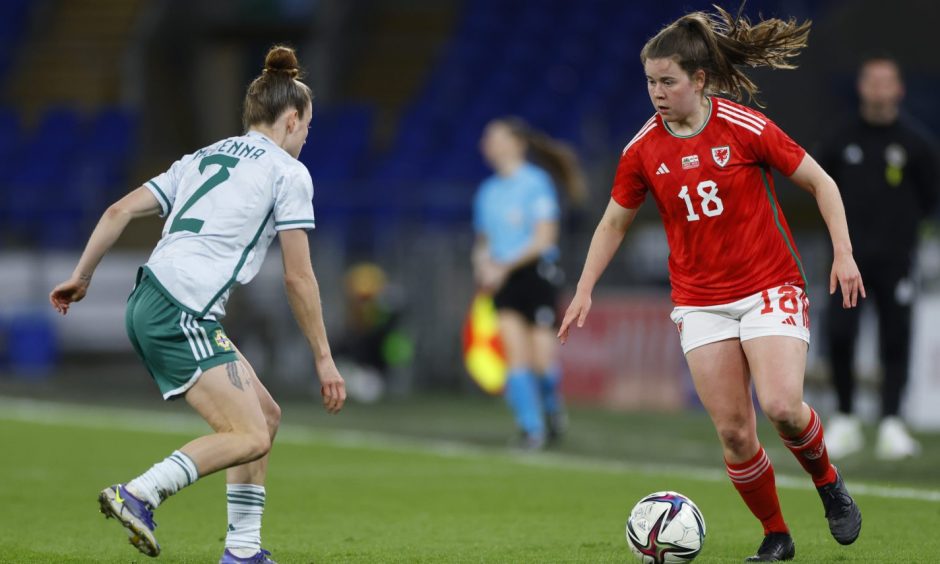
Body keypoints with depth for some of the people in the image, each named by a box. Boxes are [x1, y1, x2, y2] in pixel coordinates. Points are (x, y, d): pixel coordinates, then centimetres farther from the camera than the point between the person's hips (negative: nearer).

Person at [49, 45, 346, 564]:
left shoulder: (203, 159, 23)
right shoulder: (287, 172, 2)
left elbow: (120, 212, 17)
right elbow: (298, 278, -1)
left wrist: (82, 277, 23)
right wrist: (323, 359, 4)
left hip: (147, 305, 9)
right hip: (182, 312, -9)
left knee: (265, 415, 14)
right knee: (249, 437, -13)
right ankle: (139, 495, -20)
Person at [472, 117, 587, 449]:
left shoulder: (536, 182, -7)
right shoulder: (488, 192, 12)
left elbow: (544, 238, -12)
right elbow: (484, 241, 20)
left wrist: (504, 266, -17)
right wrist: (483, 264, -3)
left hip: (537, 275, -5)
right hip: (504, 281, 5)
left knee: (542, 357, -6)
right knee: (514, 351, -10)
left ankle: (552, 407, 24)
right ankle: (532, 428, -5)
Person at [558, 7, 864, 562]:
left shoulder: (746, 128, -10)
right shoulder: (643, 151, -1)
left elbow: (820, 182, -2)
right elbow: (614, 223, 13)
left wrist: (844, 254, -9)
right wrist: (584, 291, 7)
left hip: (771, 288, -3)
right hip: (700, 302, 3)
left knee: (782, 405, -22)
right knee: (733, 431, -5)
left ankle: (828, 481, 9)